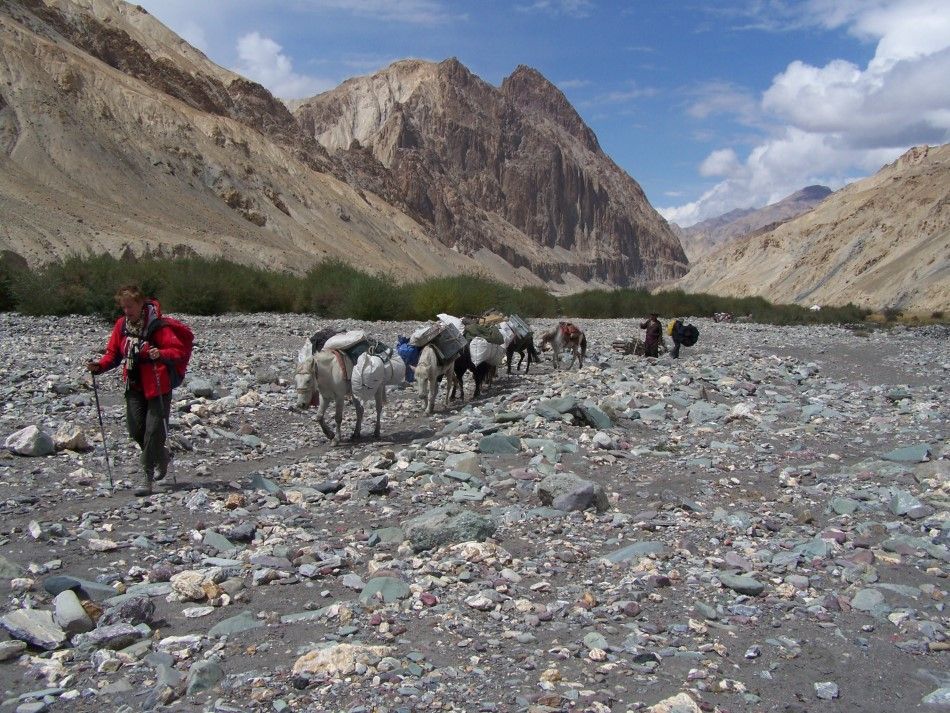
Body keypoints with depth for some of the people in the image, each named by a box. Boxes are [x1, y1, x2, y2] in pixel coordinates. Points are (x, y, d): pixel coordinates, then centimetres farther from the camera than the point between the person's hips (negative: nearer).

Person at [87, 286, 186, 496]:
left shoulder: (156, 325, -15)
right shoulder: (121, 325, 4)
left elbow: (179, 350, -18)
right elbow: (113, 353, 11)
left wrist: (160, 354, -36)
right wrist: (100, 366, -7)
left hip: (158, 385, -6)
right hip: (134, 385, 6)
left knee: (154, 430, -4)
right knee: (135, 429, 6)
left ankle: (148, 478, 3)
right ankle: (162, 456, 33)